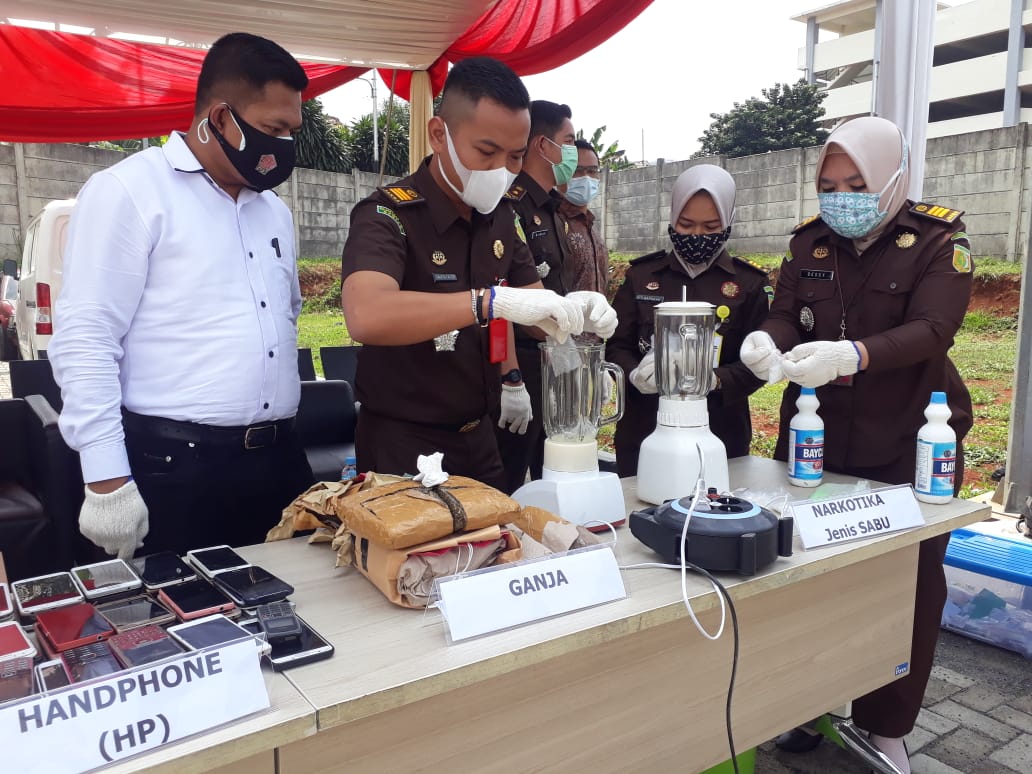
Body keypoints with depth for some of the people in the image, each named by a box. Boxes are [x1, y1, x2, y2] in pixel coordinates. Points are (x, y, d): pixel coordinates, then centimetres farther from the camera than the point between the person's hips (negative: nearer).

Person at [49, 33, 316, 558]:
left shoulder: (274, 209, 14)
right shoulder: (127, 192, -7)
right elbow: (84, 340, -12)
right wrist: (107, 482, -15)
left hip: (280, 460, 7)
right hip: (176, 469, -6)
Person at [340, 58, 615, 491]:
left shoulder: (499, 216, 2)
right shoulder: (388, 215, -20)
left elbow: (528, 303, 11)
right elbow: (366, 317, -39)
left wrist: (574, 312, -11)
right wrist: (492, 301, -46)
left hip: (478, 437, 7)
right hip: (404, 446, -7)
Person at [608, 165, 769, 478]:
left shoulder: (750, 284, 1)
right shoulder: (641, 276, 5)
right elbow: (617, 346, 4)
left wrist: (713, 379, -22)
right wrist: (635, 373, -18)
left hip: (719, 435, -1)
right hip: (643, 433, 1)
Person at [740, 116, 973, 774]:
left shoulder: (939, 241, -7)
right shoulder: (810, 241, 5)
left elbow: (930, 330, -21)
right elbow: (786, 317, -3)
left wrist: (852, 355, -39)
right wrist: (767, 343, -27)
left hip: (907, 447, -3)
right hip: (815, 439, 3)